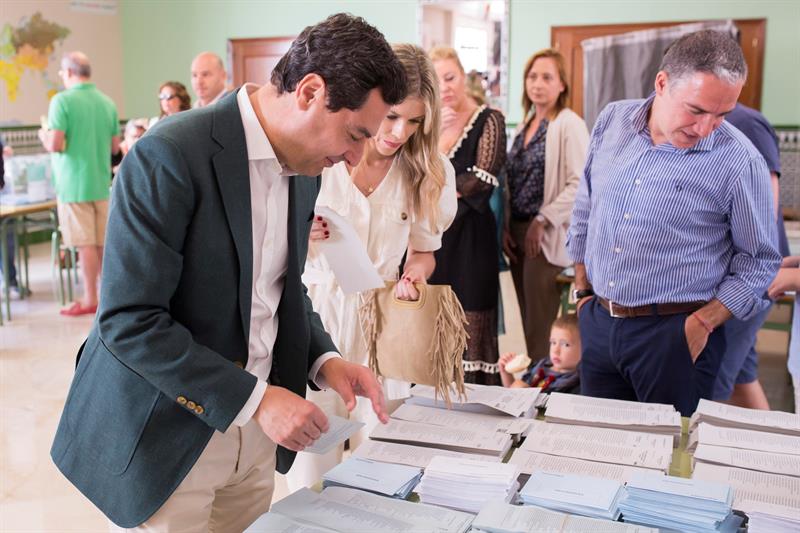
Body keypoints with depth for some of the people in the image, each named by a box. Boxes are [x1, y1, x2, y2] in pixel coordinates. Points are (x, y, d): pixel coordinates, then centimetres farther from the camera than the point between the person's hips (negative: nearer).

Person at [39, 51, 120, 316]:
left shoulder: (61, 101, -10)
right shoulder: (107, 102, 6)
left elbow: (55, 145, -15)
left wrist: (43, 135, 5)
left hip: (73, 183, -5)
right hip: (101, 183, 5)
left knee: (85, 243, -2)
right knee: (103, 242, 11)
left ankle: (90, 300, 3)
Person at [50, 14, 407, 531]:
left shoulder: (303, 168, 2)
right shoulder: (169, 156, -21)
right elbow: (128, 320, -22)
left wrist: (323, 360, -3)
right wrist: (254, 398, -22)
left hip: (254, 429, 7)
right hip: (164, 433, -7)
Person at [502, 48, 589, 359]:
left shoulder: (569, 124, -9)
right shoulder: (527, 125, 15)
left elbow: (580, 184, -17)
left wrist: (543, 221, -16)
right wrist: (507, 227, 7)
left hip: (545, 238, -7)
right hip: (518, 233, 7)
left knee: (540, 329, -3)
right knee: (528, 322, 12)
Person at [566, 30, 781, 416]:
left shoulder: (740, 162, -13)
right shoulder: (612, 121, 1)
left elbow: (759, 261, -4)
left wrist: (702, 324, -12)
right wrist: (583, 290, 12)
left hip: (674, 334, -4)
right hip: (597, 322, 5)